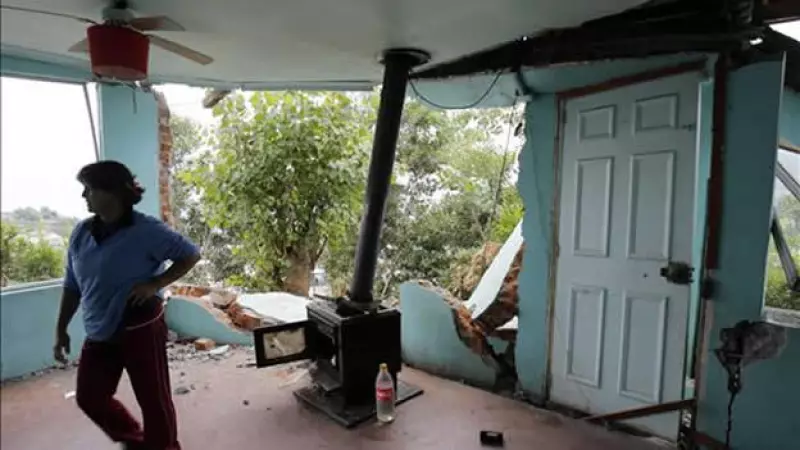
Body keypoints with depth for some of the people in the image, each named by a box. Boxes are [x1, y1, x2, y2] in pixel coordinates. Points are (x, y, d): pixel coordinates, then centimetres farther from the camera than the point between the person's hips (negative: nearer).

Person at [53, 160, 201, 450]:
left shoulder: (145, 230, -15)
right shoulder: (82, 233, 4)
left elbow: (190, 255, -11)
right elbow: (72, 286, 11)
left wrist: (155, 284, -19)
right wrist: (61, 329, 11)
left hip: (140, 329, -7)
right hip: (99, 335, 7)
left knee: (153, 398, 5)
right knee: (89, 397, 17)